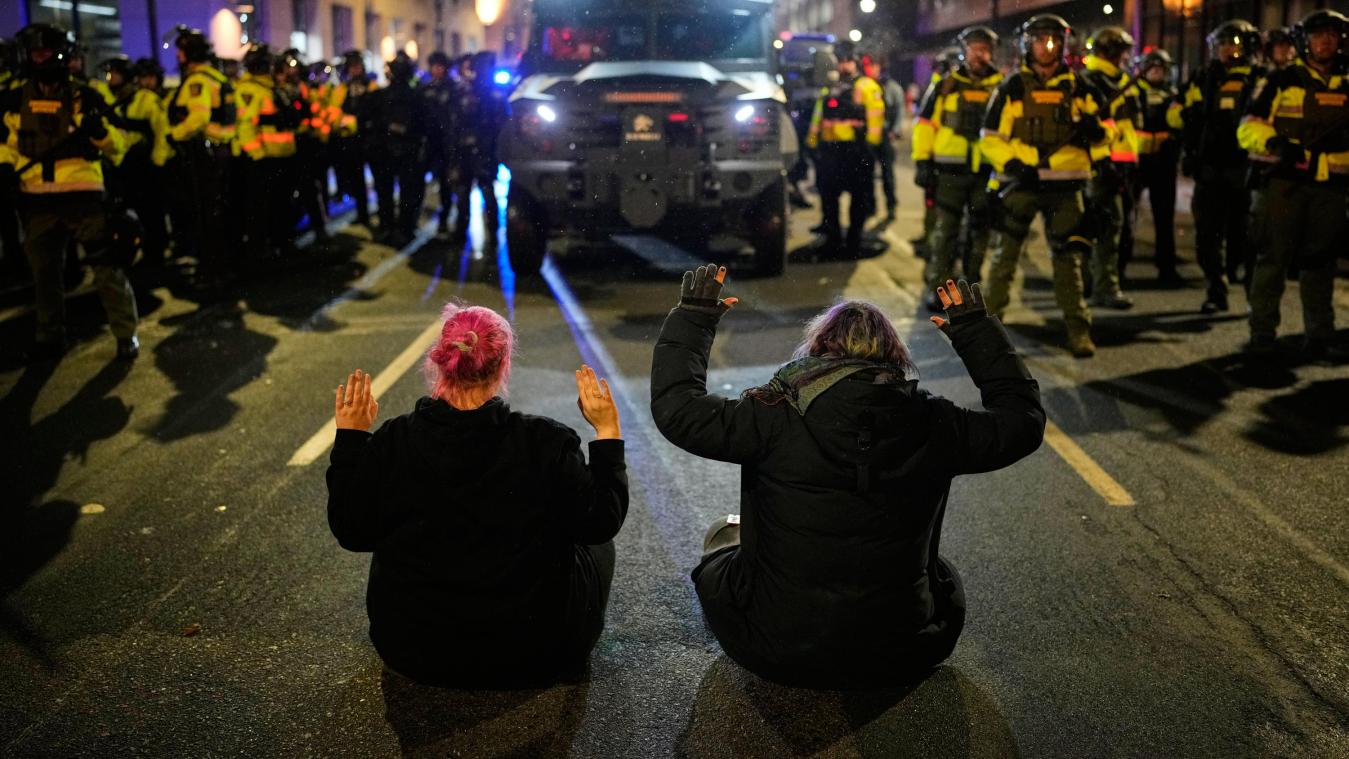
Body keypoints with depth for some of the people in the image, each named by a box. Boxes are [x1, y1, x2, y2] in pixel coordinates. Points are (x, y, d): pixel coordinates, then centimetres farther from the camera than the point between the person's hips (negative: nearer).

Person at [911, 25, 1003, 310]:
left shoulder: (1001, 87, 8)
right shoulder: (946, 86, 6)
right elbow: (925, 124, 5)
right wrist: (922, 161, -2)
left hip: (987, 171, 2)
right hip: (951, 169, -2)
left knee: (981, 230, 10)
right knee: (944, 230, -2)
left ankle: (974, 284, 22)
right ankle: (937, 287, 2)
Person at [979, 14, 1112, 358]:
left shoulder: (1077, 87, 8)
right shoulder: (1012, 88, 2)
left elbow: (1105, 133, 12)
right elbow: (990, 137, 2)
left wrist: (1095, 130, -12)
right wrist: (1010, 162, -15)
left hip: (1065, 186, 1)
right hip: (1021, 182, -1)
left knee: (1067, 257, 4)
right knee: (1005, 252, 2)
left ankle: (1078, 330, 9)